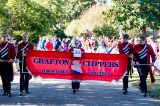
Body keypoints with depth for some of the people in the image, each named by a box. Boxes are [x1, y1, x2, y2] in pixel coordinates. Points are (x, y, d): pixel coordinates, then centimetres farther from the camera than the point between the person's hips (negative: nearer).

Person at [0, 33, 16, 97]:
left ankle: (9, 91, -10)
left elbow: (14, 54, 4)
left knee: (8, 78, -10)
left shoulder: (11, 45, 5)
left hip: (8, 63, -2)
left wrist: (11, 59, -12)